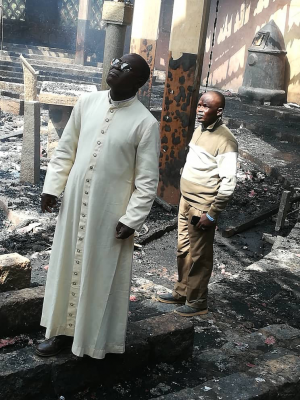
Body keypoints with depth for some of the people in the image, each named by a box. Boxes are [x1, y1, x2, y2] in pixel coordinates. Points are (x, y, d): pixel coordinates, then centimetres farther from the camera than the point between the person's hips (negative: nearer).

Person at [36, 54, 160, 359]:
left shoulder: (145, 123, -12)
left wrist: (132, 218, -13)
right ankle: (64, 330, 33)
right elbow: (65, 150, 8)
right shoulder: (86, 103, 1)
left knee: (101, 275, 8)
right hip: (74, 202, 5)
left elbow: (147, 179, -10)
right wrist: (52, 186, 4)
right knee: (67, 266, 14)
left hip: (110, 212, -4)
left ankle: (95, 338, 28)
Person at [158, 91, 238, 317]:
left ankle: (197, 302, 17)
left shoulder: (224, 140, -19)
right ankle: (182, 292, 33)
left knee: (199, 256, 3)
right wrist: (186, 199, 19)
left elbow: (228, 183, -21)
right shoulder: (199, 131, 9)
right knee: (183, 250, 18)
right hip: (186, 201, 9)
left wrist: (212, 214, -20)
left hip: (202, 207, -9)